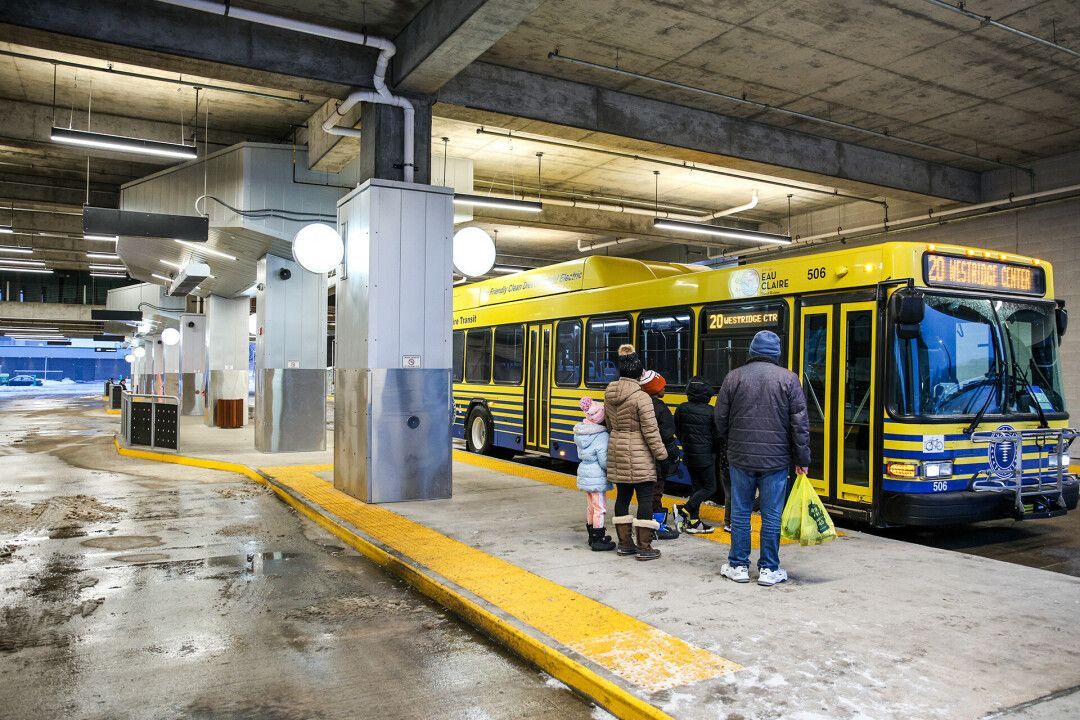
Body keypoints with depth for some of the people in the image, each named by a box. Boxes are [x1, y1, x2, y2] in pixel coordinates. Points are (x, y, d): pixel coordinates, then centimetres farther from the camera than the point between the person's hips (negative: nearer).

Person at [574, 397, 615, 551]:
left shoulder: (580, 432, 2)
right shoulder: (601, 436, -21)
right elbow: (604, 461, -19)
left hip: (584, 473, 8)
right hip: (597, 477, -8)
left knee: (590, 507, 19)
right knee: (600, 508, 2)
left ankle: (592, 536, 30)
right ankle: (598, 540, 7)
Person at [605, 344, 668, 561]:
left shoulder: (609, 395, 4)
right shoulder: (641, 397, -17)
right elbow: (650, 431, -16)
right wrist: (661, 453, -5)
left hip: (617, 451, 7)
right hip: (638, 455, -7)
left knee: (622, 496, 13)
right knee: (645, 498, 0)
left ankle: (624, 543, 20)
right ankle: (644, 547, 3)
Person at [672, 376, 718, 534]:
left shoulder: (682, 409, -1)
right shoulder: (710, 411, -14)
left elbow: (677, 431, 8)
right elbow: (716, 435, -8)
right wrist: (714, 450, 10)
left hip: (688, 454, 6)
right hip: (705, 456, -6)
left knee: (696, 486, 15)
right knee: (710, 487, 5)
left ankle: (694, 521, 14)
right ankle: (684, 510, -8)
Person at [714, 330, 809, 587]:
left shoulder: (734, 377, -1)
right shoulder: (788, 378, -3)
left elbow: (721, 419, 4)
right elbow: (800, 423, -4)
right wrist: (802, 459, 4)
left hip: (741, 458, 1)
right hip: (776, 459, -1)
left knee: (740, 513, 10)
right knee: (771, 515, 7)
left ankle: (738, 566, 17)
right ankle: (769, 569, 14)